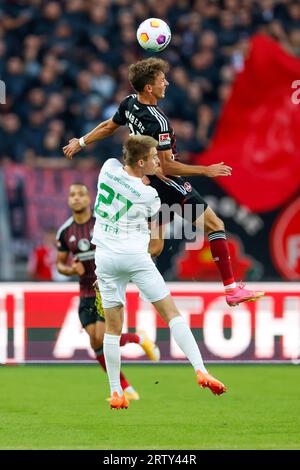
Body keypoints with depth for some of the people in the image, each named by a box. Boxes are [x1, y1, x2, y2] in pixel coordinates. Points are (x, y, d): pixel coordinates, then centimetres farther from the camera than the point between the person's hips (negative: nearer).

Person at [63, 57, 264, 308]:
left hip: (149, 182, 9)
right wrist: (206, 170, -18)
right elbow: (167, 166, -23)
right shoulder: (158, 122, -26)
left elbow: (107, 127, 17)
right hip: (169, 183, -9)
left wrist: (80, 142, 34)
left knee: (155, 245, 15)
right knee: (215, 225, -4)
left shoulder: (129, 103, 0)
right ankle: (232, 289, -7)